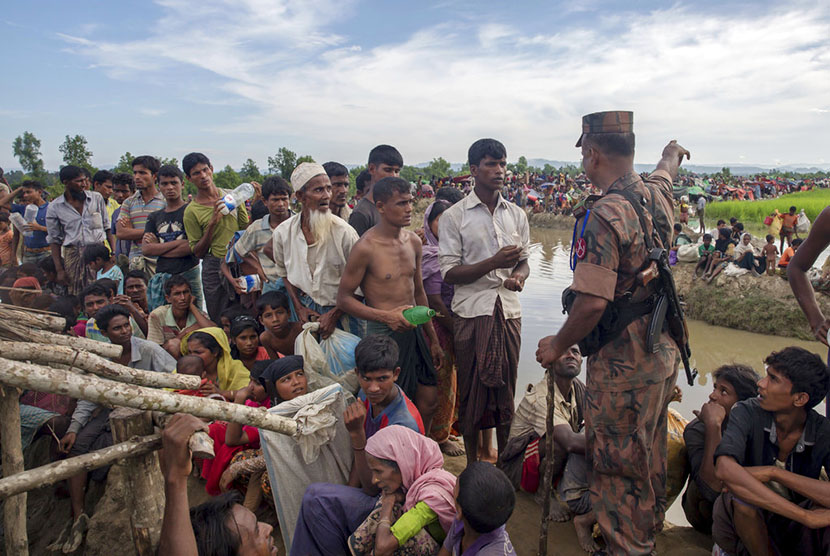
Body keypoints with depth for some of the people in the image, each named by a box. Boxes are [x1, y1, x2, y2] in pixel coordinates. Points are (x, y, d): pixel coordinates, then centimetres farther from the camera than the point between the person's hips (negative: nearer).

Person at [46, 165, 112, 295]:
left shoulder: (96, 198, 7)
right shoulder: (54, 207, 4)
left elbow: (107, 227, 13)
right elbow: (54, 240, 8)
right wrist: (59, 269, 2)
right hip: (73, 254, 0)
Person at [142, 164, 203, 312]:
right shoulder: (154, 217, 19)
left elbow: (193, 247, -8)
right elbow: (146, 249, 6)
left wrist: (158, 247, 1)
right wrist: (178, 242, -5)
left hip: (188, 274, -4)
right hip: (161, 277, 5)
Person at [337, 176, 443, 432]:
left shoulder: (413, 241, 7)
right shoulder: (366, 248, -14)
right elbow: (344, 298, -10)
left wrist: (433, 339, 20)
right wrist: (387, 316, -21)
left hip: (414, 330, 7)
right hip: (385, 333, -7)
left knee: (429, 402, 12)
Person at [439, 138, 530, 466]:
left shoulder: (516, 215, 11)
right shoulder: (454, 216, -3)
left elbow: (523, 261, 17)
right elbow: (449, 273, -7)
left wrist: (519, 275, -8)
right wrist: (494, 262, -19)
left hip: (508, 312, 4)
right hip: (471, 312, -3)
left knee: (506, 390, 11)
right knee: (471, 391, 7)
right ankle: (472, 464, 24)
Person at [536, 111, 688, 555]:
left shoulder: (606, 214, -24)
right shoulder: (657, 193, 2)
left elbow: (592, 303, -28)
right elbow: (667, 168, 29)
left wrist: (557, 345, -12)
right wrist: (672, 152, 53)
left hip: (623, 361, -9)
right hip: (663, 351, 9)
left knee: (617, 462, 7)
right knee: (649, 452, 24)